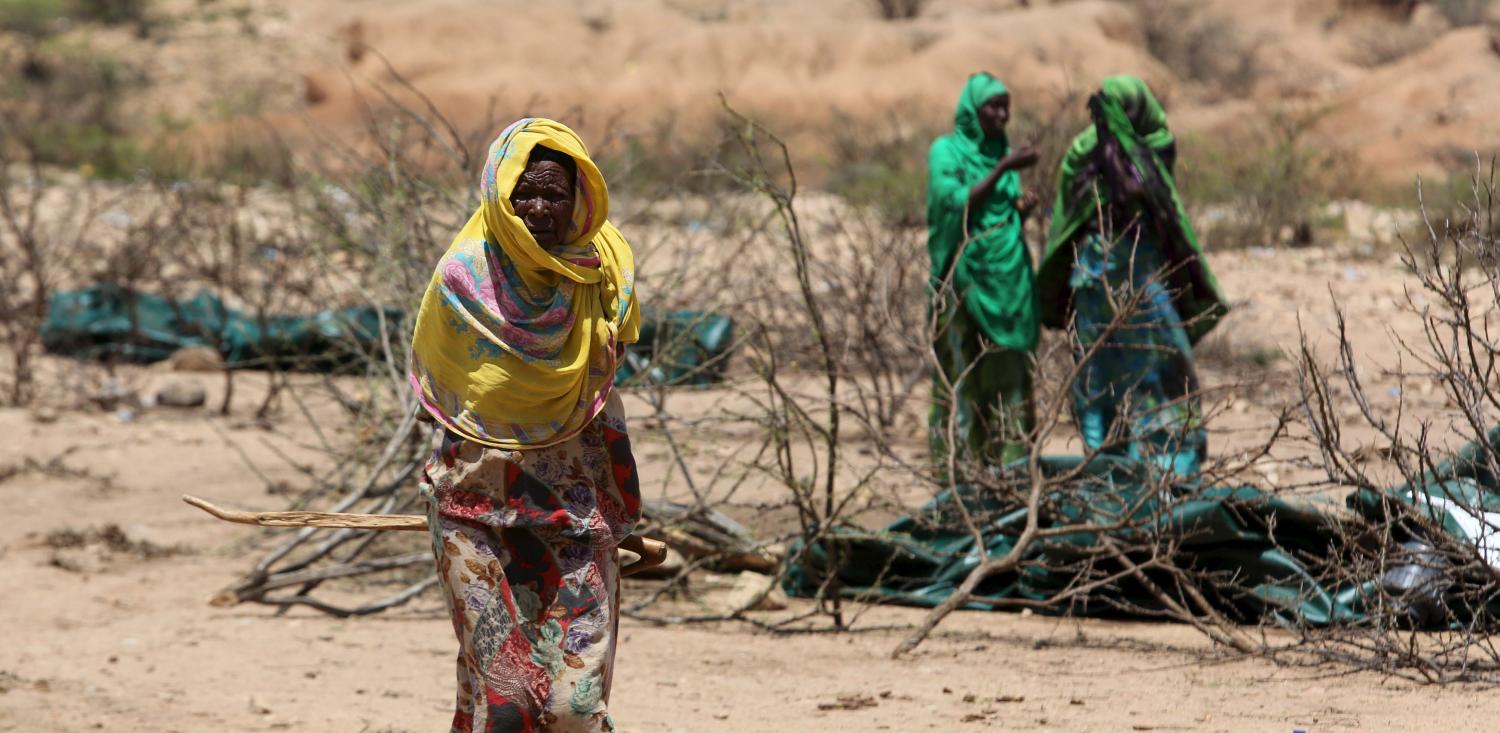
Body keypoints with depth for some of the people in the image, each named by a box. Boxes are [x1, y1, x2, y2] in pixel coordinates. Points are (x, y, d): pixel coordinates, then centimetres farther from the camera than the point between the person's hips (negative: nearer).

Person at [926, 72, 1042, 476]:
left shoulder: (1003, 152, 14)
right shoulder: (946, 151, -3)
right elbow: (959, 204, -15)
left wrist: (1023, 208, -3)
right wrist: (1002, 169, -19)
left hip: (1008, 278, 6)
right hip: (964, 274, -6)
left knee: (1009, 371, 3)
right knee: (962, 370, -6)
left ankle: (1006, 460, 6)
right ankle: (956, 465, -3)